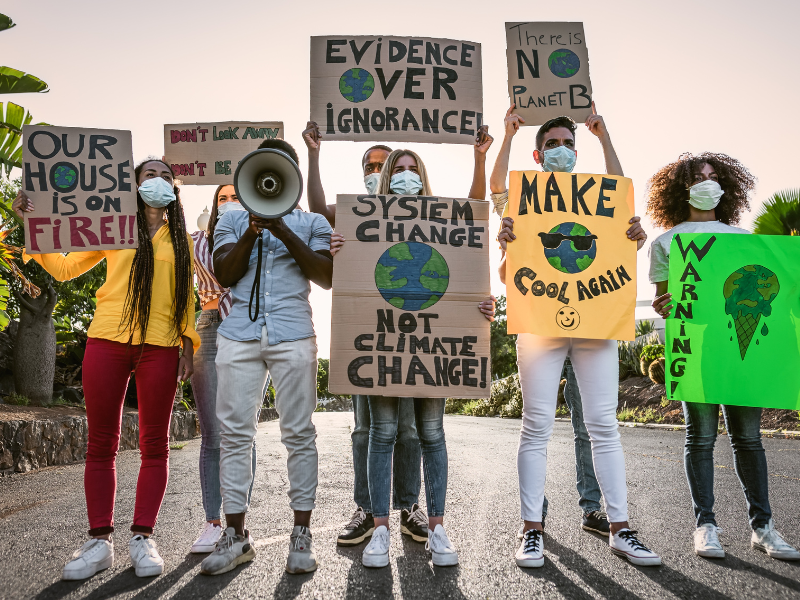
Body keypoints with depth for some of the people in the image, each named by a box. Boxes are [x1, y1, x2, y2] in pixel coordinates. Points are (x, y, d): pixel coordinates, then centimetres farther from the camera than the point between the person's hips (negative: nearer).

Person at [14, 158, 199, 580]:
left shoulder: (182, 240, 15)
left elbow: (185, 296, 14)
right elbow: (65, 267, 14)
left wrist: (188, 344, 4)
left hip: (160, 347, 1)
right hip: (108, 340, 0)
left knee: (154, 444, 0)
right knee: (101, 443, 0)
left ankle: (142, 538, 8)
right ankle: (100, 541, 8)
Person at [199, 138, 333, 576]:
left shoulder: (312, 223, 15)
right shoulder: (233, 219, 18)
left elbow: (326, 277, -1)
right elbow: (223, 275, 5)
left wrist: (284, 232, -8)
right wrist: (252, 232, -9)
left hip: (293, 335, -1)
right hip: (239, 335, 2)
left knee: (298, 434, -1)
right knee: (234, 433, 0)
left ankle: (301, 534, 7)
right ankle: (236, 535, 10)